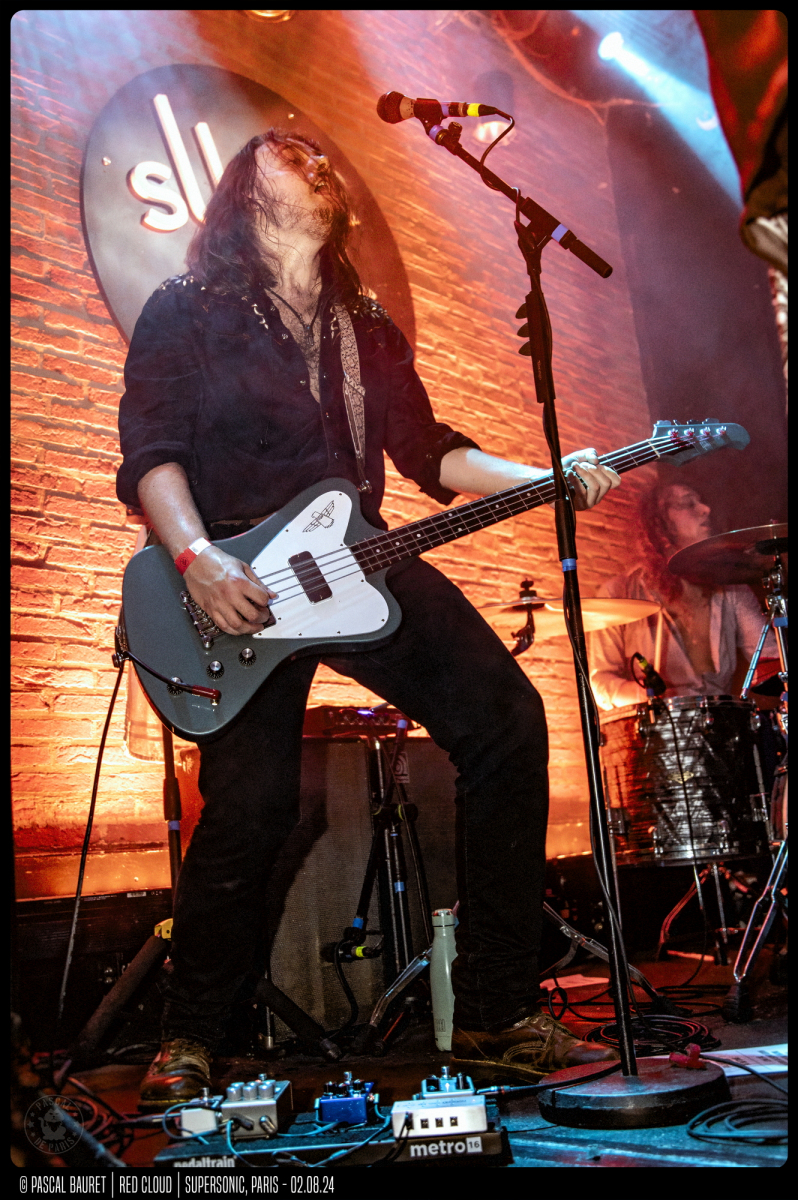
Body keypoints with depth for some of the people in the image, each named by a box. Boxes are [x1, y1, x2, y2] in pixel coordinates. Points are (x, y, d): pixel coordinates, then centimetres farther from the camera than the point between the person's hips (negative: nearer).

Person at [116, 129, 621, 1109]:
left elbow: (430, 450, 17)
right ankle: (188, 1042, 13)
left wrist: (548, 480, 4)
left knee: (507, 720, -10)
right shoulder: (184, 310, 6)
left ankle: (496, 1016, 1)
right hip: (235, 585, -4)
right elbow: (150, 453, -3)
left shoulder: (365, 327, 21)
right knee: (251, 802, -16)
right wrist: (197, 562, -20)